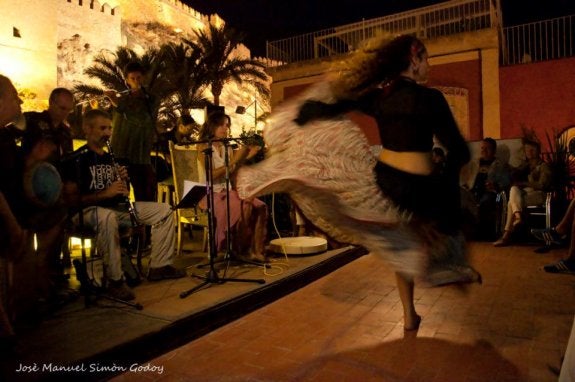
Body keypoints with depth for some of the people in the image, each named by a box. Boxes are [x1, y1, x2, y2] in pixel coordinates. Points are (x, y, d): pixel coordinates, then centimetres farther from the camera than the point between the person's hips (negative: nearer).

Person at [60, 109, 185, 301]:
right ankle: (115, 280, -32)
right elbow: (71, 199, -15)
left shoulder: (110, 157, 15)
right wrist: (105, 193, -24)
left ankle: (159, 266, 3)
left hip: (116, 207, 8)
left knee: (164, 210, 0)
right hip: (88, 210, -7)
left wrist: (123, 180, -2)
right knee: (108, 217, -44)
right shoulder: (76, 160, -8)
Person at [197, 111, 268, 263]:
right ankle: (241, 250, -12)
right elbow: (211, 175, -18)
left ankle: (256, 250, -15)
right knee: (245, 208, -29)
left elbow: (233, 174, 4)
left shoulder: (228, 148, 15)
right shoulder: (204, 147, -4)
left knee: (260, 206, -18)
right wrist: (234, 161, -22)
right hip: (210, 194, -6)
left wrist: (247, 157, -8)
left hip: (227, 192, 6)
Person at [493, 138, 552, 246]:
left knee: (511, 203, -30)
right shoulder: (526, 165, 26)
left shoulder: (544, 166, 5)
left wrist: (523, 184, -7)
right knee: (514, 188, -31)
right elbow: (514, 178, 19)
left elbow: (541, 185, -8)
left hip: (538, 194, -5)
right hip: (526, 192, 6)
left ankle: (507, 236, -37)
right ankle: (518, 216, -49)